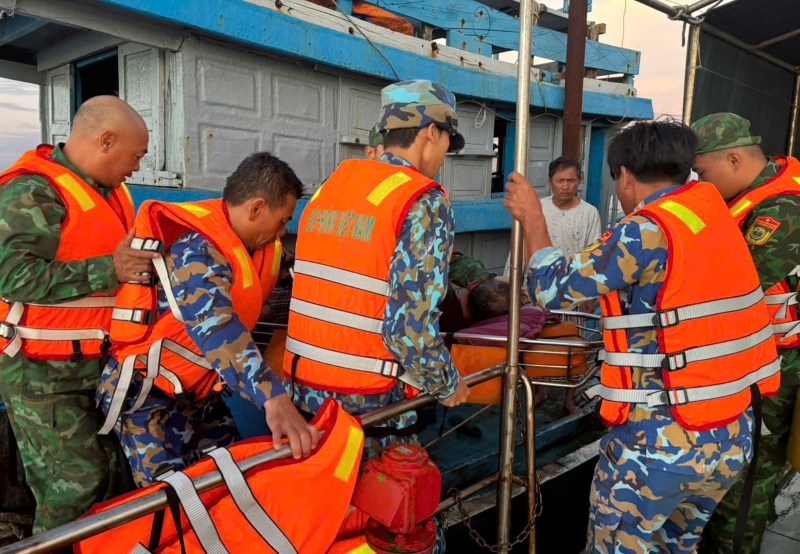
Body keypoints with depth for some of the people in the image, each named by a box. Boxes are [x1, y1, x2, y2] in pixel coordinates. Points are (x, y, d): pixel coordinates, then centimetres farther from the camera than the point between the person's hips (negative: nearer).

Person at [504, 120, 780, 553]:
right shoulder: (714, 215, 4)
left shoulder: (648, 229, -17)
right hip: (734, 436, 7)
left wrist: (532, 219, 0)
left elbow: (555, 288, -12)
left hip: (662, 438, -7)